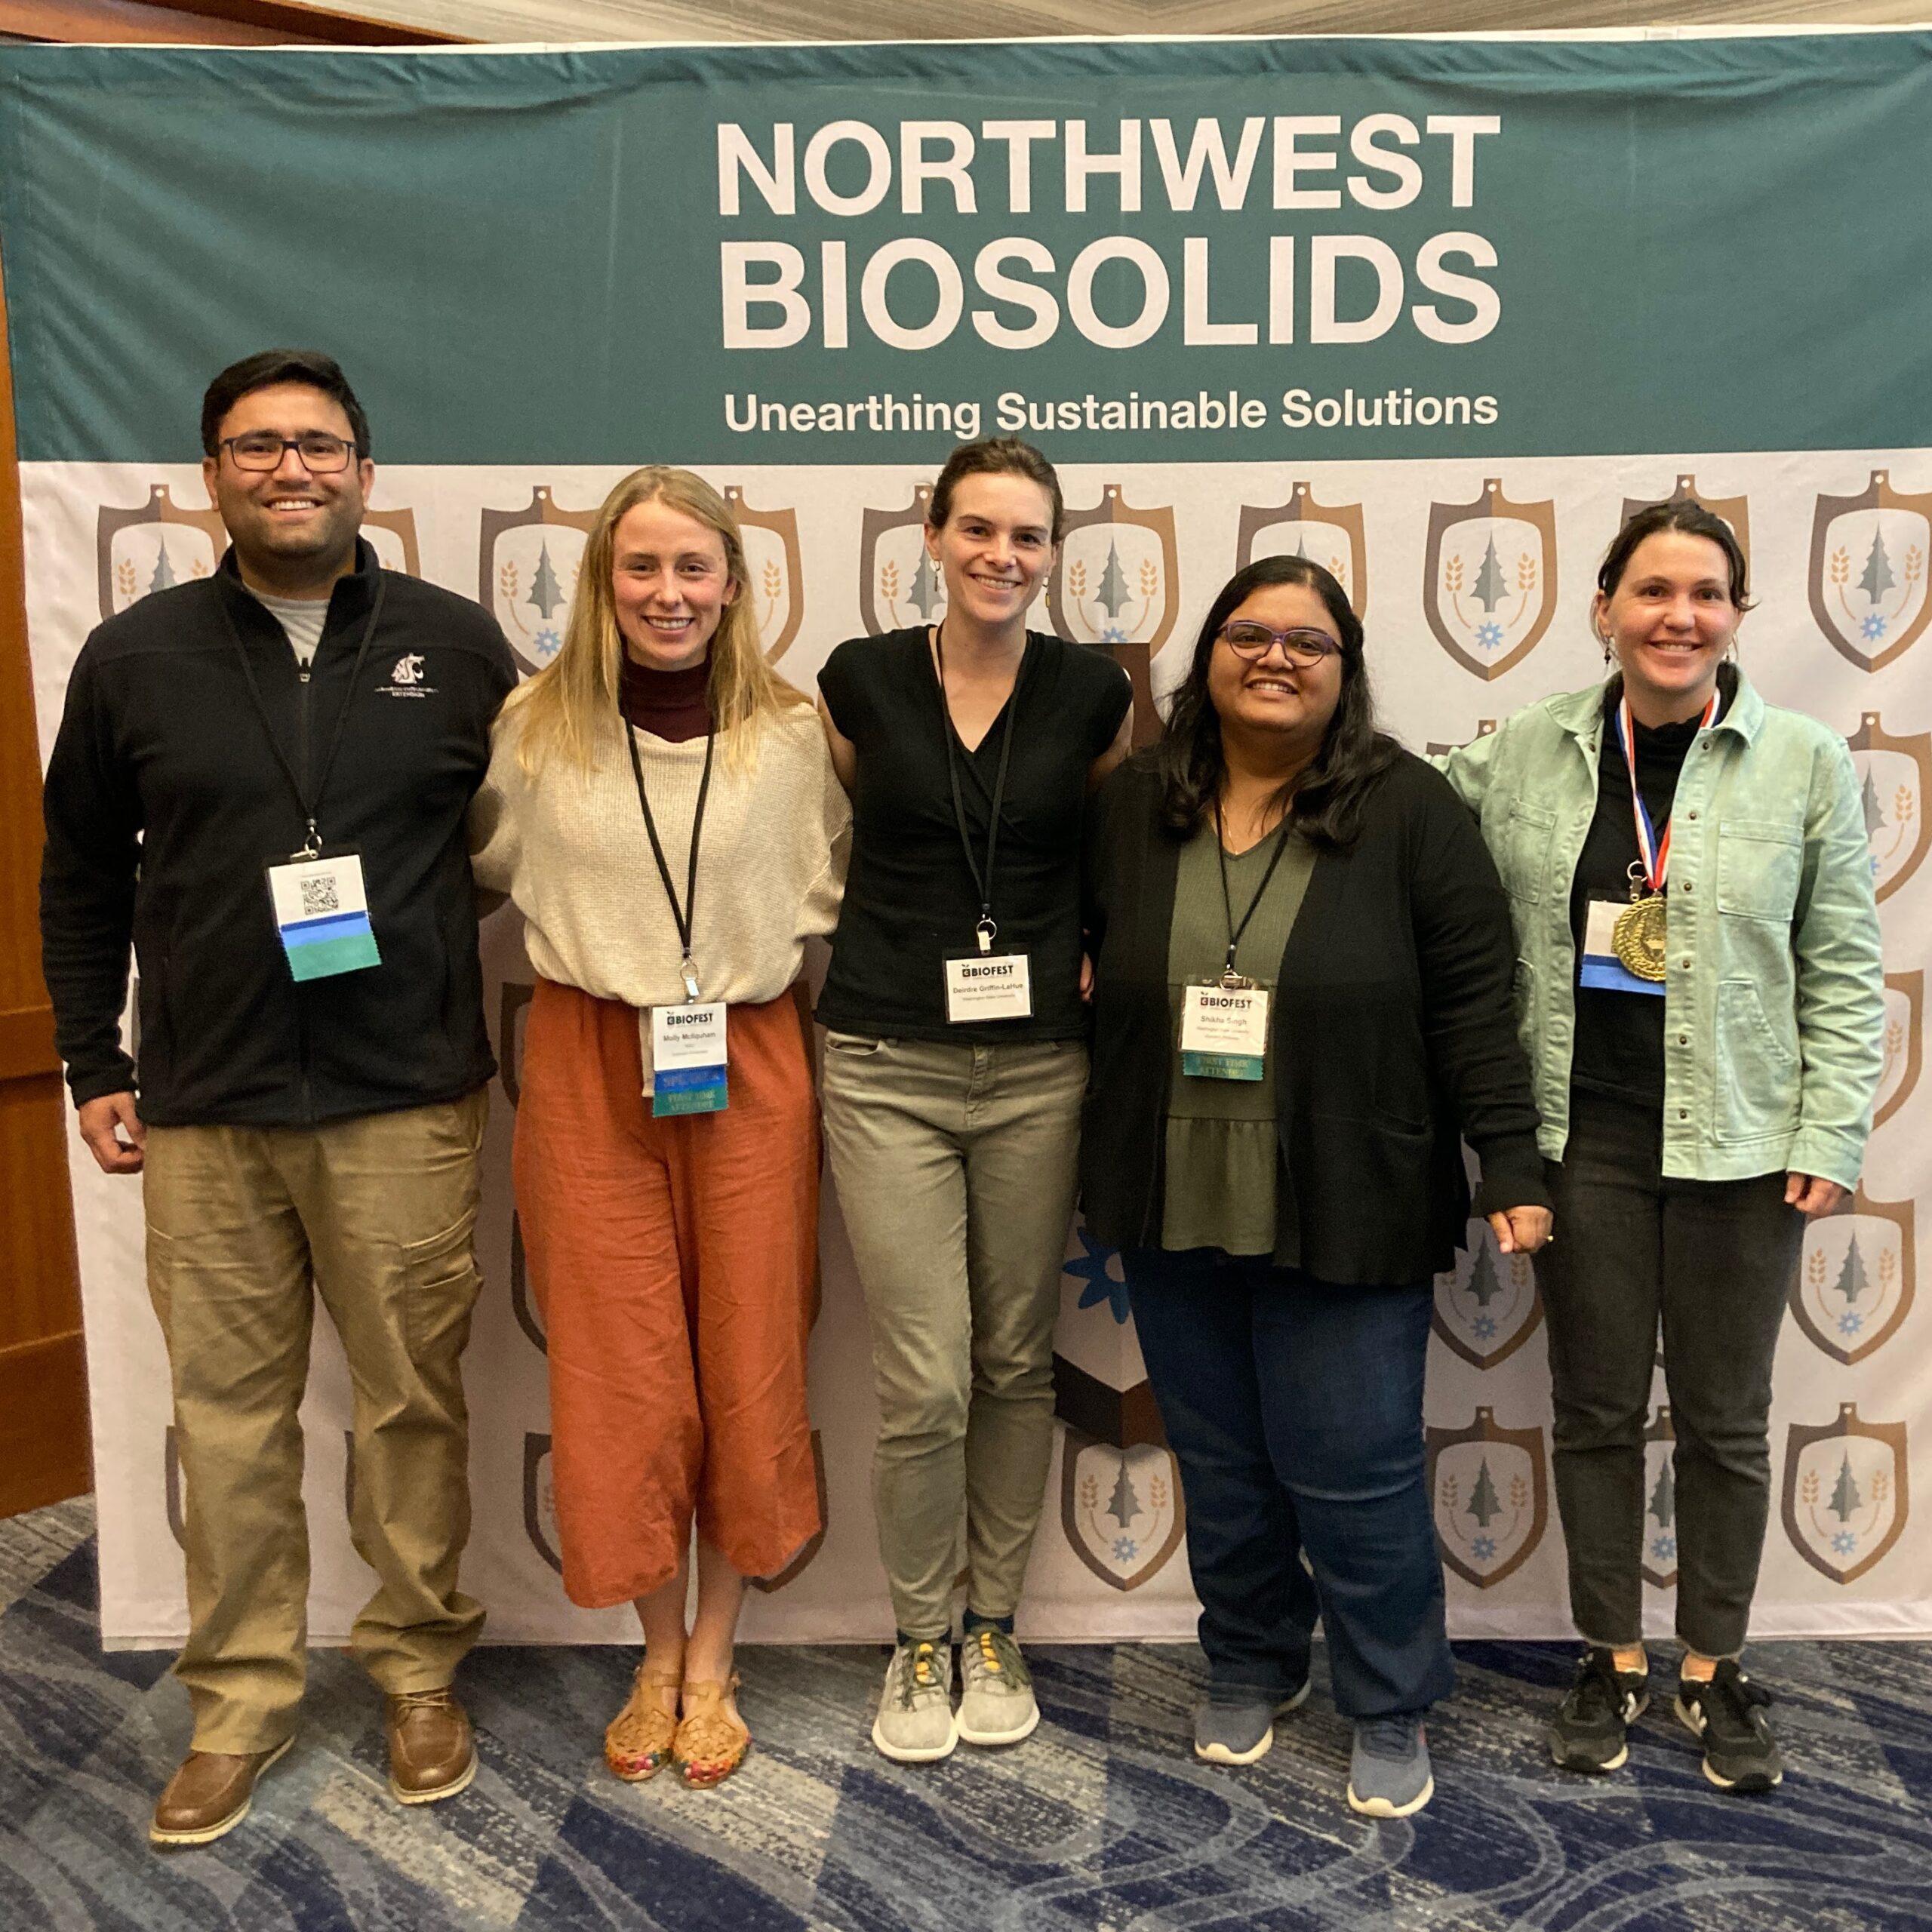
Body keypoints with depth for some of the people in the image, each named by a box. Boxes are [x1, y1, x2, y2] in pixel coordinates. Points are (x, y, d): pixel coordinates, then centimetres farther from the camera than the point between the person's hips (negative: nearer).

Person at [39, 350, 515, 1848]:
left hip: (407, 1105, -1)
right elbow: (82, 879, 13)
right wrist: (96, 1067, 9)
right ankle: (241, 1699, 26)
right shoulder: (134, 658, 7)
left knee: (415, 1400, 7)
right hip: (204, 1112, 2)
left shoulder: (456, 644, 4)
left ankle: (418, 1668, 26)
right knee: (229, 1413, 8)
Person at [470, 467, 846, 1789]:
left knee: (747, 1366, 7)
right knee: (620, 1372, 6)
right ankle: (658, 1652, 29)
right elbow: (490, 874, 12)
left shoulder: (794, 733, -1)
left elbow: (831, 898, 9)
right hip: (590, 1072, 0)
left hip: (749, 1071, 0)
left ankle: (713, 1665, 27)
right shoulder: (535, 727, -1)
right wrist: (589, 956, 4)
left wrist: (764, 970, 0)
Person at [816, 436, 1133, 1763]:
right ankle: (920, 1643, 22)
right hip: (889, 1065, -1)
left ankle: (995, 1631, 31)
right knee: (924, 1381, -1)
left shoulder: (1093, 691, 1)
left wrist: (1093, 959, 0)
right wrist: (901, 944, 7)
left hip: (1038, 1065, 1)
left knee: (1016, 1364, 11)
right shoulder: (859, 680, 0)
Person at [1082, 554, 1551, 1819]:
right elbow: (1099, 974, 12)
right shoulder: (1132, 809, 5)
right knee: (1220, 1463, 16)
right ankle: (1253, 1667, 38)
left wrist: (1512, 1167, -10)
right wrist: (1097, 1177, 6)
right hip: (1175, 1209, 4)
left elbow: (1474, 1004, -6)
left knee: (1355, 1473, 4)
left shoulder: (1409, 809, -4)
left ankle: (1393, 1711, 27)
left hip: (1346, 1218, -3)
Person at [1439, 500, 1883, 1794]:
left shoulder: (1805, 764, -1)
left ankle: (1715, 1667, 30)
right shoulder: (1526, 756, 0)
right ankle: (1611, 1661, 29)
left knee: (1725, 1417, 12)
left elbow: (1844, 973, 1)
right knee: (1597, 1407, 12)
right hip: (1584, 1136, 1)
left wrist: (1832, 1138, -4)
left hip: (1736, 1142, -1)